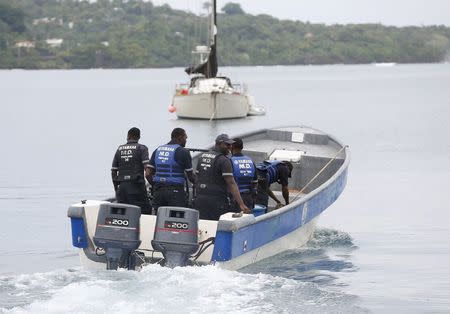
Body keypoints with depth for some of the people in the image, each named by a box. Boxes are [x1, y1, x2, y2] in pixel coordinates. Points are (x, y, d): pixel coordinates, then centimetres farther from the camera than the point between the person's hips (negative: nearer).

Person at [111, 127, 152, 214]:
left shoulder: (120, 149, 13)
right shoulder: (141, 148, 0)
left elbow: (113, 171, 14)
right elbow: (147, 168, -13)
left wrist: (116, 188, 22)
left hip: (121, 185, 5)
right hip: (136, 185, -5)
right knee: (145, 211, -2)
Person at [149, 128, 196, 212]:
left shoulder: (157, 150, 13)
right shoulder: (183, 152, -4)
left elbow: (150, 173, 10)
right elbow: (190, 176, -3)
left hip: (158, 191, 6)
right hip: (175, 191, -6)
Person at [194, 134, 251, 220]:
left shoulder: (202, 157, 13)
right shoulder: (224, 160, -10)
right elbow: (231, 183, -16)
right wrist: (241, 204, -19)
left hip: (200, 199, 7)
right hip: (217, 201, -7)